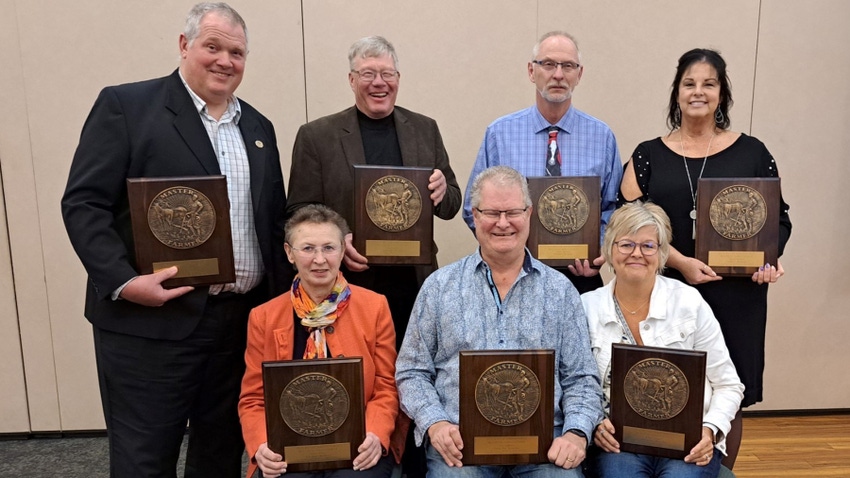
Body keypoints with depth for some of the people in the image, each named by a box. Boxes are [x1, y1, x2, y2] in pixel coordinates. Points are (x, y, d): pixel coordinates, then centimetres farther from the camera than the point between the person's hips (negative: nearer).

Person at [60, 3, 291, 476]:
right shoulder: (125, 105, -3)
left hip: (244, 321, 5)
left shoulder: (258, 127, 14)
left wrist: (286, 295, 6)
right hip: (151, 321, -5)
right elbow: (84, 204, -8)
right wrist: (123, 280, -20)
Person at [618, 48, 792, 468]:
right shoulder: (648, 155, 6)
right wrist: (680, 261, -14)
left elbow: (778, 218, 11)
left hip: (735, 295, 1)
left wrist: (768, 259, -9)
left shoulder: (752, 153, 8)